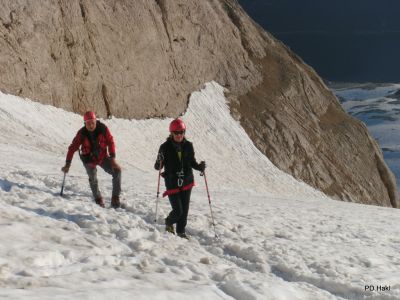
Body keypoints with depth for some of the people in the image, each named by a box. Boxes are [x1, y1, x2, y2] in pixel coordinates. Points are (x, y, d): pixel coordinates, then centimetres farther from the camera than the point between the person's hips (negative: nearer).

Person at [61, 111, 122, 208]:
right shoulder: (82, 133, -18)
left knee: (117, 170, -16)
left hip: (103, 156, 2)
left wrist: (112, 157, -17)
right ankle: (98, 200, -1)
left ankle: (115, 198, -9)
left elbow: (110, 142, -9)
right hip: (89, 159, -2)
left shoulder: (103, 129, -16)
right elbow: (72, 148, -13)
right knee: (93, 178, -24)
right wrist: (67, 164, -14)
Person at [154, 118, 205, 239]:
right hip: (172, 183, -4)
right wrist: (159, 165, -28)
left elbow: (192, 162, 9)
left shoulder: (188, 146, 0)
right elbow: (158, 166, -6)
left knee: (185, 209, 9)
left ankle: (181, 231, 28)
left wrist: (199, 166, -10)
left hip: (187, 182, 4)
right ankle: (169, 222, 26)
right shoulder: (165, 147, -10)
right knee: (178, 211, -7)